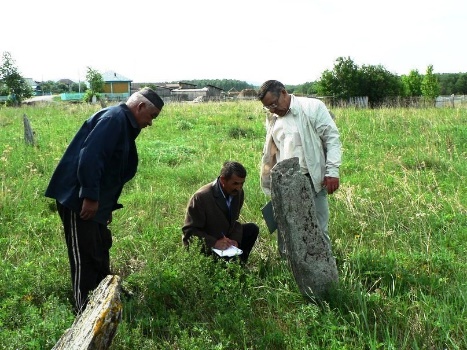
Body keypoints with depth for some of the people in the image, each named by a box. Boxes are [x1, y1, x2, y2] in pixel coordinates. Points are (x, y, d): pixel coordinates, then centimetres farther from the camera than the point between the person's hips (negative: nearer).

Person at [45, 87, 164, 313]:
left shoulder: (124, 125, 16)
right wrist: (90, 197, -27)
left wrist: (107, 205, 20)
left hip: (92, 200, 11)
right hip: (78, 199, -11)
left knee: (100, 251, 19)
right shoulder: (114, 118, -16)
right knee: (86, 257, -4)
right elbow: (90, 157, -28)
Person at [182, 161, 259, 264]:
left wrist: (235, 240, -13)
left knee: (252, 229, -4)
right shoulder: (201, 197, -25)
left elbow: (234, 221, 8)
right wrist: (214, 243, -32)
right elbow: (189, 232, -21)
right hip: (205, 247, -7)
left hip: (224, 239, 7)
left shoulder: (238, 193, -6)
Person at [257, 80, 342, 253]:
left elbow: (332, 139, -6)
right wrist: (270, 186, 18)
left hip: (312, 181, -5)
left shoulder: (313, 107, -4)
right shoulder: (272, 118, 13)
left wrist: (332, 172, -13)